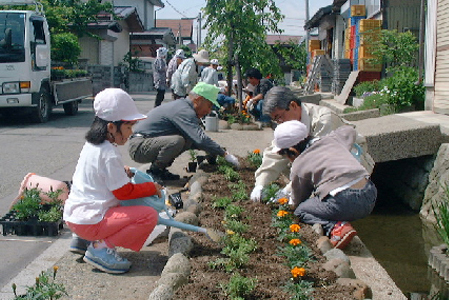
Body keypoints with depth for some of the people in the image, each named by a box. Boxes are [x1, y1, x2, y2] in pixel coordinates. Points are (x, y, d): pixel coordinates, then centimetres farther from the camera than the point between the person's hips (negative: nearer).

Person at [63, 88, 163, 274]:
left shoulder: (91, 145, 8)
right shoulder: (109, 154, -19)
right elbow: (124, 192, -14)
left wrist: (122, 172, 12)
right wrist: (152, 188, -1)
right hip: (89, 221, -10)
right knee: (149, 216, -14)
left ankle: (84, 239, 18)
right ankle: (102, 247, -10)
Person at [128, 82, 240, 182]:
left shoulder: (181, 105, 13)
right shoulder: (184, 111, -19)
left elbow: (195, 138, 22)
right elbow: (200, 139, -29)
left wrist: (212, 151, 10)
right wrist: (224, 154, -23)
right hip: (139, 146, -10)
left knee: (188, 140, 5)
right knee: (176, 140, -31)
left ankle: (160, 168, 8)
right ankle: (154, 171, -10)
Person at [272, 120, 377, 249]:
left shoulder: (298, 167, 6)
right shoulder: (332, 139, 18)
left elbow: (297, 202, 19)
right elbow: (349, 130, 42)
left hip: (343, 203, -8)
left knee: (300, 211, 13)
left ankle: (336, 227, -10)